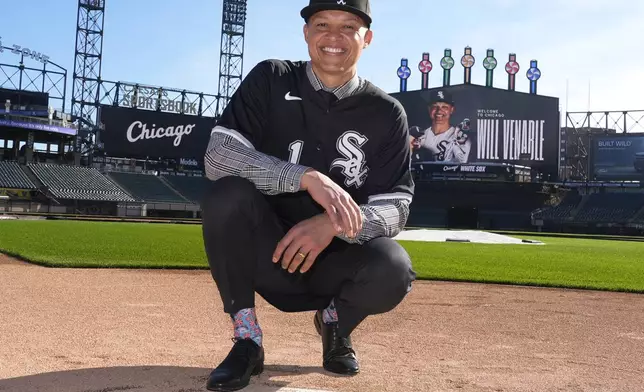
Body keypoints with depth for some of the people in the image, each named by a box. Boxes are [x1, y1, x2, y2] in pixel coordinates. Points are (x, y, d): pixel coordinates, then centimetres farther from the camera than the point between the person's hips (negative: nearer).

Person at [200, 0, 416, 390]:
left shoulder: (386, 113, -4)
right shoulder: (270, 80, -5)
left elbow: (397, 205, -9)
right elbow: (218, 155, -18)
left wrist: (335, 224, -30)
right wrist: (308, 177, -32)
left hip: (335, 259, 1)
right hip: (266, 253, 0)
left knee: (393, 271, -30)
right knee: (227, 194, -29)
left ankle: (334, 322, 8)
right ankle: (247, 339, -10)